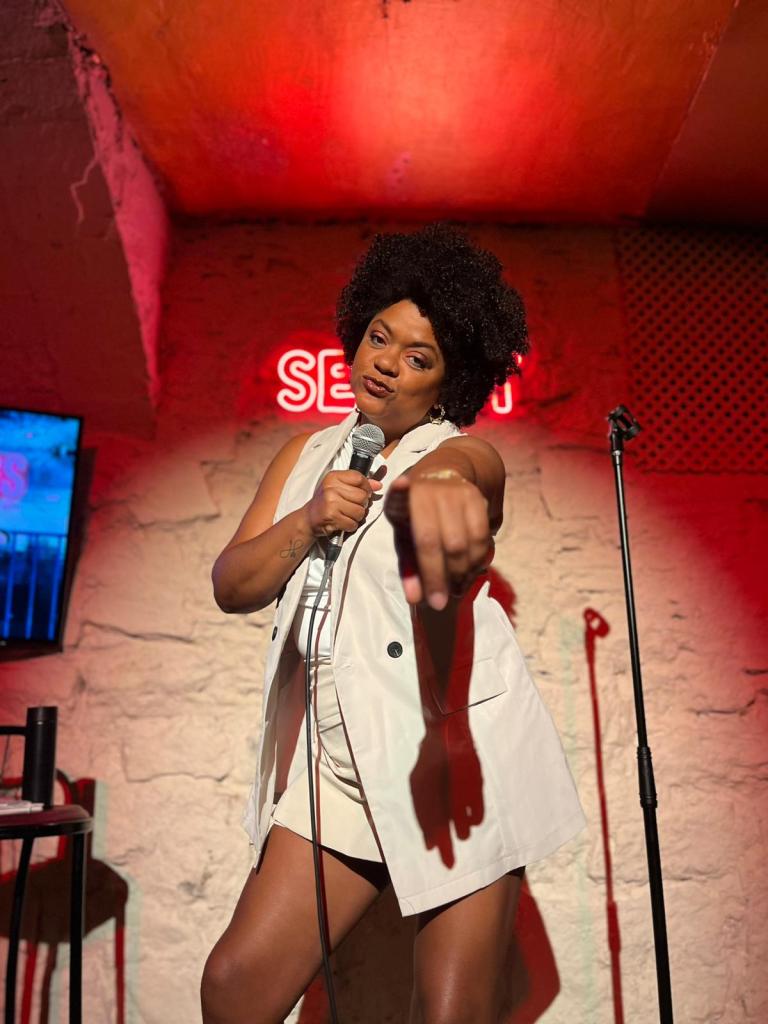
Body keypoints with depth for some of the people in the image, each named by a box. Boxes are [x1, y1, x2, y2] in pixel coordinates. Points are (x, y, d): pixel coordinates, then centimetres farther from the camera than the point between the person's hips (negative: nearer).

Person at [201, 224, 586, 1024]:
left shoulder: (466, 454, -3)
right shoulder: (308, 454, 11)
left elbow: (456, 465, -31)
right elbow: (231, 585, 5)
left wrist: (439, 486, -55)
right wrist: (308, 522, -14)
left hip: (457, 759, -4)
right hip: (336, 765, 4)